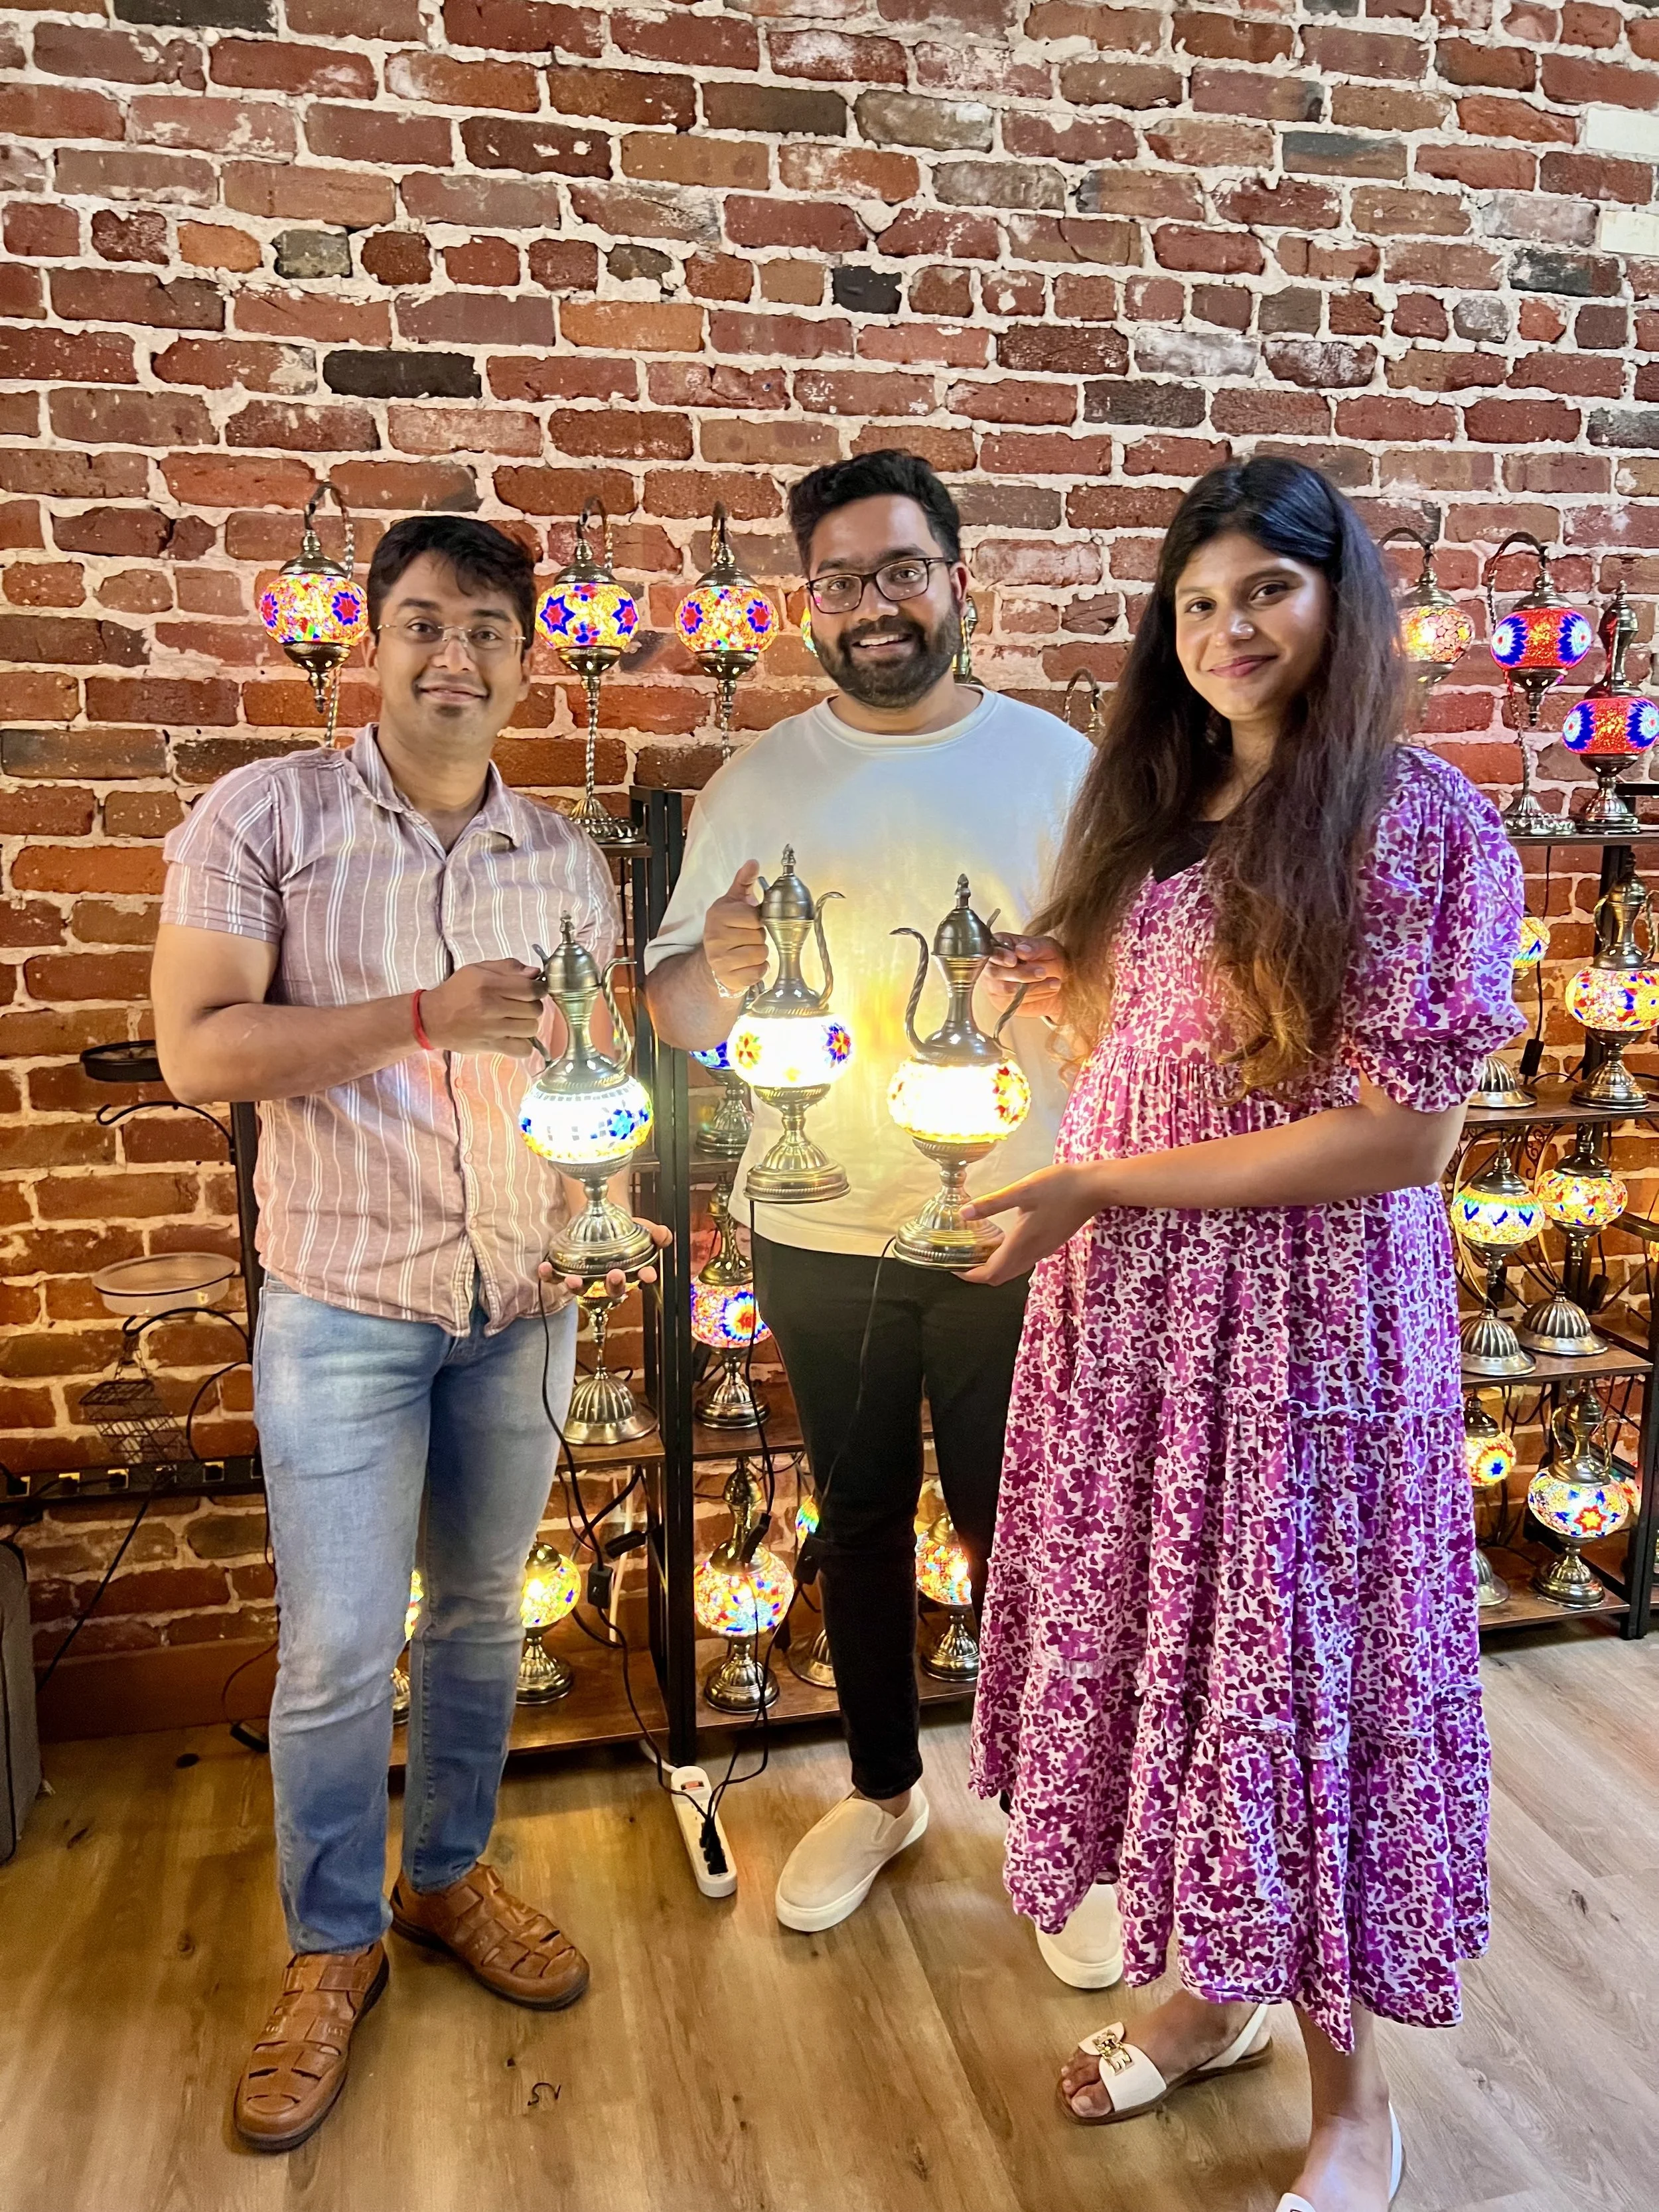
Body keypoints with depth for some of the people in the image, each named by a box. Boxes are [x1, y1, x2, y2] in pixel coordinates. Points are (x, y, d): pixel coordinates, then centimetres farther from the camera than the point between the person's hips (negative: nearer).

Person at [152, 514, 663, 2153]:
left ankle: (450, 1876, 39)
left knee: (479, 1613, 17)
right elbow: (197, 1050, -15)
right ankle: (331, 1947, 28)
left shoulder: (564, 859, 5)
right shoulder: (264, 818, -8)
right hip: (345, 1303, -3)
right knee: (337, 1652, 4)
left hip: (521, 1301, 4)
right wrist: (427, 1015, -23)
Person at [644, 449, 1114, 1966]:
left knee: (1016, 1527, 8)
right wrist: (721, 970, -23)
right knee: (861, 1519, 16)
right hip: (819, 1231, 2)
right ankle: (883, 1790, 38)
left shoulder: (1057, 762, -1)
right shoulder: (758, 783, 3)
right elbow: (676, 1012, 1)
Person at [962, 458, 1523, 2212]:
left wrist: (1102, 1189, -17)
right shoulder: (1159, 814, 10)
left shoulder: (1423, 823, -11)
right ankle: (1209, 1993, 40)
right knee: (1166, 1652, 16)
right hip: (1124, 1312, 6)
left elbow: (1402, 1137, -17)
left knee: (1294, 1673, 7)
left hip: (1301, 1316, -6)